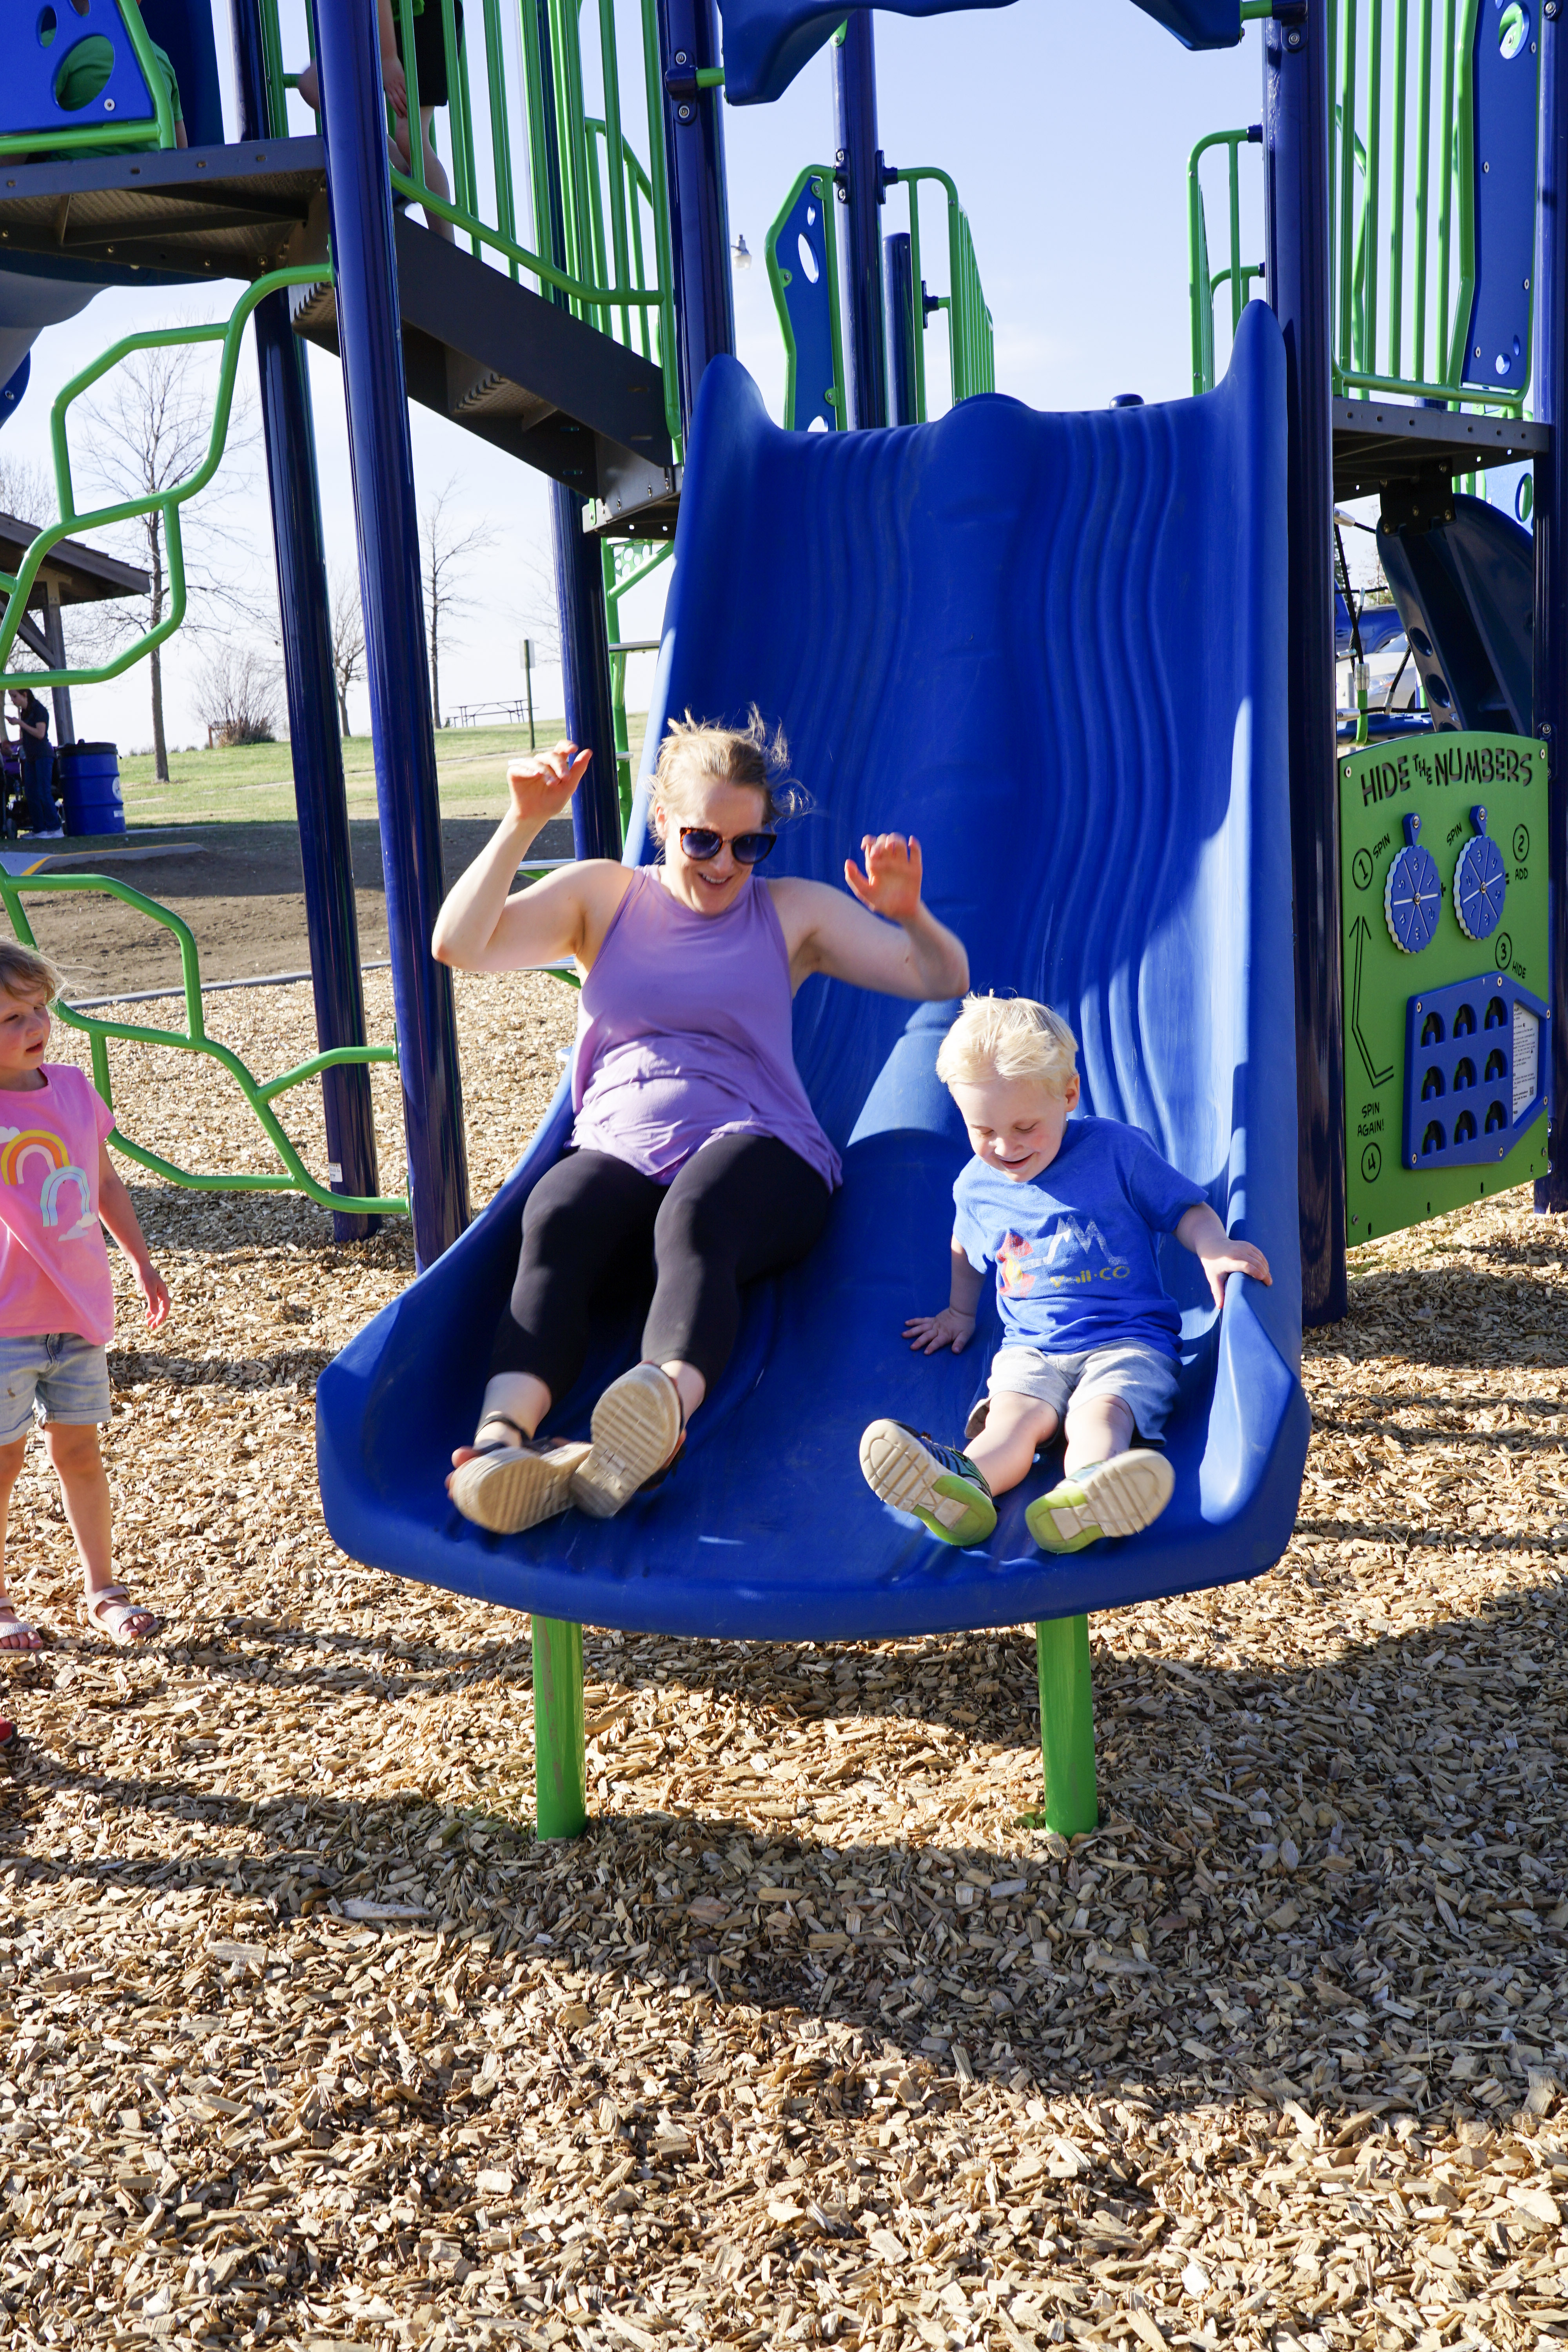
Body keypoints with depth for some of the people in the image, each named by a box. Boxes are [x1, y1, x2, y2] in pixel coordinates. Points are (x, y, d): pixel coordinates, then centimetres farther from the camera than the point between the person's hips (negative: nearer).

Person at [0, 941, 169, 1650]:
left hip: (80, 1306, 4)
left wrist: (143, 1264, 18)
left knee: (79, 1449, 15)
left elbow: (106, 1183, 14)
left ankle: (102, 1590, 27)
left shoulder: (72, 1087, 2)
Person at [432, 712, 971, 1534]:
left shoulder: (794, 911, 19)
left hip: (756, 1149, -1)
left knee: (693, 1220, -39)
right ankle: (502, 1432, -57)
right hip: (617, 1149, 1)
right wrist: (523, 824, -5)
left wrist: (911, 914, -6)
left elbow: (945, 981, 15)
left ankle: (662, 1415, -66)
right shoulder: (600, 895, 19)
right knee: (556, 1219, -36)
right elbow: (459, 947, 5)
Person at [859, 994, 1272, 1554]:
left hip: (1130, 1341, -3)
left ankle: (1086, 1492, -67)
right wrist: (960, 1311, 39)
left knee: (1099, 1413, -35)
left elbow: (1186, 1209, 6)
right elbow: (967, 1250, 34)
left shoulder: (1117, 1149, 1)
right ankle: (961, 1486, -62)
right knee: (1012, 1414, -30)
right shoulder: (976, 1185, 12)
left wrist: (1214, 1249, -14)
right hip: (1031, 1349, 3)